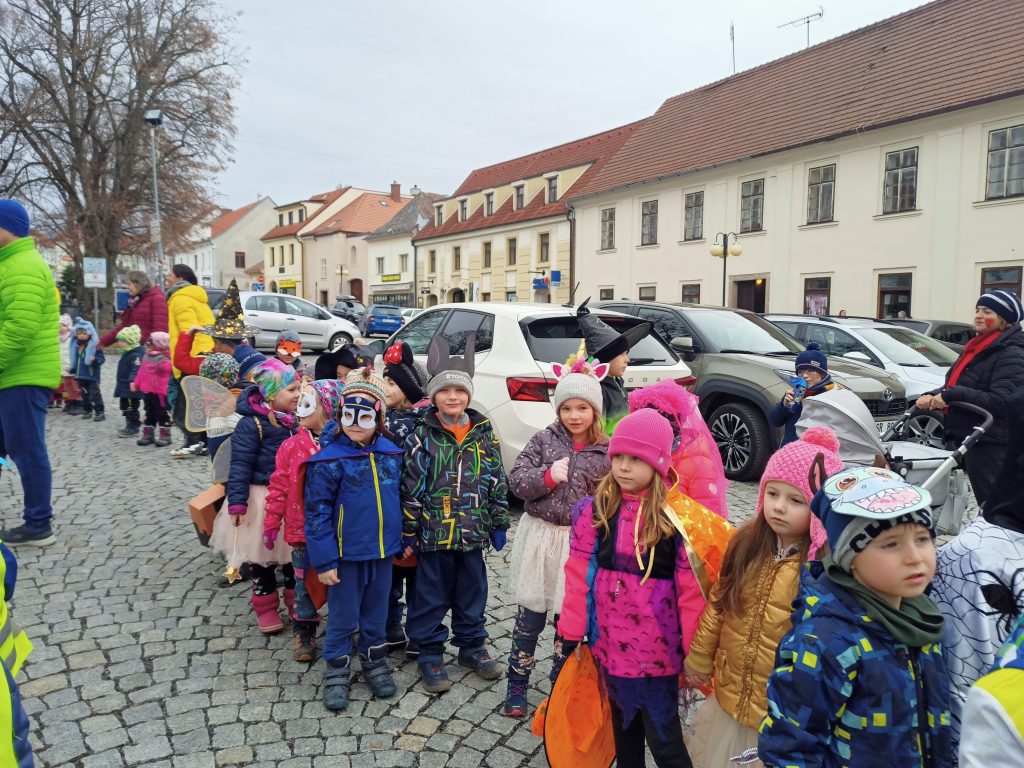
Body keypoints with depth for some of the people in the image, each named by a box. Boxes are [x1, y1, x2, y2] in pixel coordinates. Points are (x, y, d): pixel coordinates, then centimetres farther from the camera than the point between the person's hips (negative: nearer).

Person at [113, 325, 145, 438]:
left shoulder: (136, 354, -19)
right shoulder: (127, 353, 16)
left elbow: (136, 369, -30)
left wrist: (132, 381, -39)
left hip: (131, 387, -11)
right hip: (124, 386, 11)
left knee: (131, 407, -6)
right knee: (125, 406, 17)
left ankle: (133, 428, 0)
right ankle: (130, 426, 25)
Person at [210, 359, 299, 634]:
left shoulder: (295, 420, 1)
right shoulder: (251, 424, -19)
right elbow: (241, 466, -19)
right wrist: (237, 503, -21)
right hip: (263, 499, -5)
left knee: (294, 553, 16)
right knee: (261, 555, 11)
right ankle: (266, 606, 28)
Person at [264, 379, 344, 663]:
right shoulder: (292, 446, -4)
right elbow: (279, 488, -1)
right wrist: (271, 525, -2)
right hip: (303, 531, 1)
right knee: (305, 584, 14)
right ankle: (304, 633, 31)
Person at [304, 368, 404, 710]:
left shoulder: (391, 452, -1)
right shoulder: (328, 460, -15)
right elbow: (317, 513, -13)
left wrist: (406, 540, 11)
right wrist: (324, 560, -14)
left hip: (383, 552, 4)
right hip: (346, 555, -4)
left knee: (377, 614, 19)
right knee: (343, 618, 11)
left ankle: (375, 661, 38)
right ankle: (337, 670, 30)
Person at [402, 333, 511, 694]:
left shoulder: (484, 435, 2)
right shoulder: (422, 437, -6)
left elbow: (497, 482, 6)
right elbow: (411, 487, -6)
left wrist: (499, 524, 6)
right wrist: (408, 532, -6)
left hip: (473, 531, 3)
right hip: (434, 531, -3)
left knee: (472, 592, 16)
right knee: (431, 596, 9)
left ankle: (471, 646, 34)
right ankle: (430, 653, 25)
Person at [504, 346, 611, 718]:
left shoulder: (607, 451, -3)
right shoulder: (544, 440, -3)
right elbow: (516, 480, -6)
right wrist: (548, 476, -21)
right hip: (541, 537, 0)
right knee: (529, 617, 10)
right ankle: (517, 686, 28)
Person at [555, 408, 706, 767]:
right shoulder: (593, 511, -5)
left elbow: (691, 589, -10)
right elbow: (578, 576, -1)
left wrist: (695, 651, -6)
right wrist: (568, 636, 1)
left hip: (659, 652, -3)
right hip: (609, 646, 4)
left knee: (664, 739, 7)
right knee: (624, 730, 23)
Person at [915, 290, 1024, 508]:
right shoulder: (975, 348, 16)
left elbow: (1000, 401, -23)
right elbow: (953, 388, 18)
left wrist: (951, 395, -24)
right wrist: (932, 396, -2)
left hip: (989, 444, -8)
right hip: (959, 437, 8)